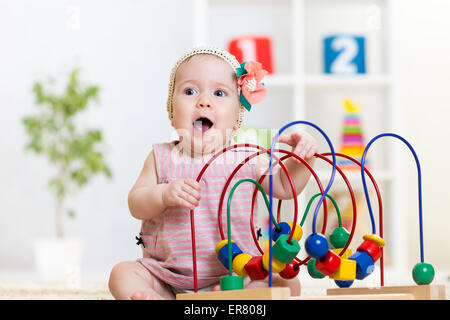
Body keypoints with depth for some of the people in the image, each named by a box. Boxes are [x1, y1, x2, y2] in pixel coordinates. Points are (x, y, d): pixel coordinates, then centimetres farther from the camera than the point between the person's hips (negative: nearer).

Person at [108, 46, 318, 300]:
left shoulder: (246, 159, 2)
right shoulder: (162, 157, 2)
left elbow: (284, 186, 12)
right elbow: (136, 205, -1)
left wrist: (303, 158, -8)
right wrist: (164, 194, -23)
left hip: (234, 274, 0)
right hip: (166, 276, 1)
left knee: (289, 284, -21)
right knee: (122, 274, -19)